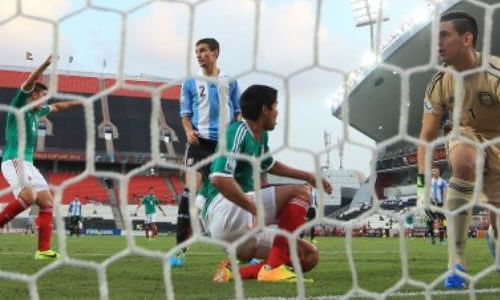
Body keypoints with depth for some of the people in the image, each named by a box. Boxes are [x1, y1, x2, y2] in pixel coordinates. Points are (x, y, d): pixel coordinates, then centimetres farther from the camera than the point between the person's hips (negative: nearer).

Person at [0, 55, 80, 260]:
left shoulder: (36, 111, 21)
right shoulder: (19, 105, -1)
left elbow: (56, 107, 40)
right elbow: (29, 83, -18)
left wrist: (78, 102, 46)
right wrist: (46, 64, -28)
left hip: (28, 163, 9)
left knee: (47, 202, 1)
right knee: (29, 196, -31)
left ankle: (43, 250, -3)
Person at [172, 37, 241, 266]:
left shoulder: (230, 83, 15)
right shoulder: (190, 83, 12)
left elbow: (238, 113, 15)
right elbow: (185, 114, 9)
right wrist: (189, 131, -12)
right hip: (201, 141, -2)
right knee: (192, 187, -18)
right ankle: (180, 249, -20)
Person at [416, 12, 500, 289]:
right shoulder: (439, 84, -16)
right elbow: (427, 135, -7)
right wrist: (422, 182, -14)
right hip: (466, 136, 1)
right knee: (463, 162, -38)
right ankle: (456, 262, -34)